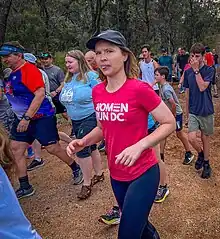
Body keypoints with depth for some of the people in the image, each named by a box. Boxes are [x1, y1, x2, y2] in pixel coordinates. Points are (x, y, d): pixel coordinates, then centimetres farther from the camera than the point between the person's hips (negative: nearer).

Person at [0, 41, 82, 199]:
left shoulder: (29, 70, -17)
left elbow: (40, 94, -25)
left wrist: (27, 118, -26)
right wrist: (22, 118, 13)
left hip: (41, 117, -9)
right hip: (23, 118, 9)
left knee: (52, 148, -1)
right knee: (16, 149, 7)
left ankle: (76, 169, 25)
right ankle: (25, 187, 19)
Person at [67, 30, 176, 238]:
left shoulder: (139, 89, -20)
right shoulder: (97, 92, -1)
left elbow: (169, 123, -14)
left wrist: (139, 146, -26)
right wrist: (83, 141, -7)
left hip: (142, 173, -6)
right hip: (116, 175, 6)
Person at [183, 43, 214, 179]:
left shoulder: (209, 70, -8)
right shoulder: (188, 72, 3)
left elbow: (202, 87, -22)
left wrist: (196, 70, -19)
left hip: (206, 111, -2)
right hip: (193, 112, 2)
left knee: (205, 138, 9)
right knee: (191, 138, -10)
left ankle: (206, 163, 30)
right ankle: (201, 153, 23)